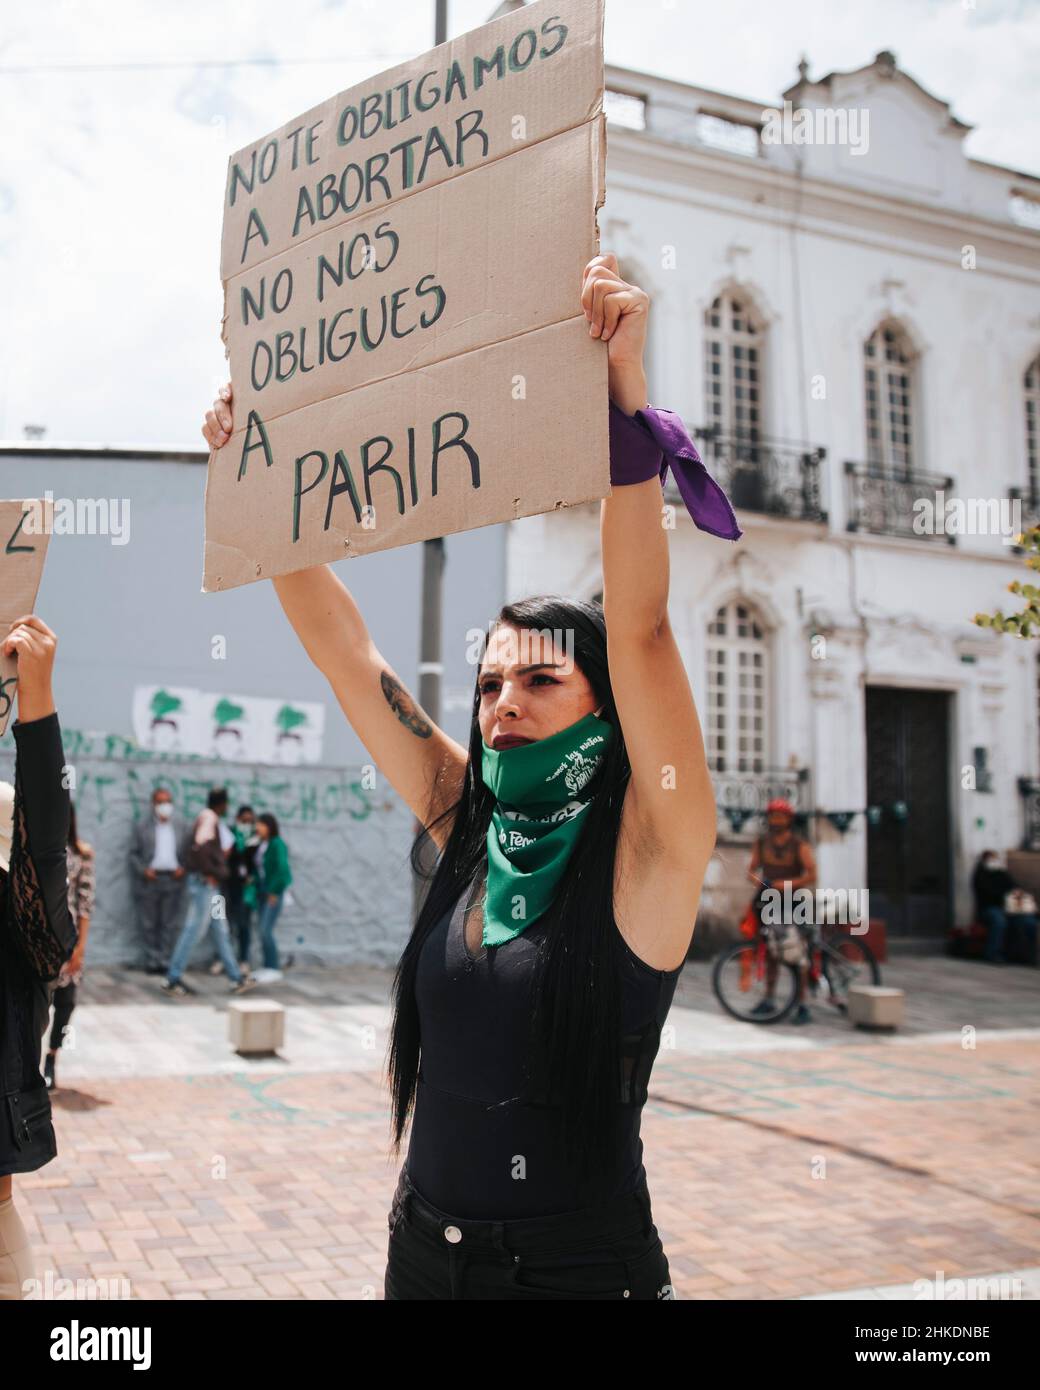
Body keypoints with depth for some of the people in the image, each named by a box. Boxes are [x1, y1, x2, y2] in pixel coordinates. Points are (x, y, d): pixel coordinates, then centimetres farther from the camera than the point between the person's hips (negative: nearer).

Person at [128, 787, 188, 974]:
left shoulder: (181, 827, 11)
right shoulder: (141, 827, 6)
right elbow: (134, 853, 4)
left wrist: (183, 868, -6)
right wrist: (143, 870, -11)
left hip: (173, 879, 1)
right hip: (149, 881, -1)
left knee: (168, 924, 3)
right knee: (149, 924, 2)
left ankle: (163, 960, 9)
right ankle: (152, 961, 7)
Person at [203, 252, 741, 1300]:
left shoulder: (646, 853, -14)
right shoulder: (465, 827, -1)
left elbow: (639, 628, -27)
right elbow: (341, 649, 0)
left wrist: (623, 392, -34)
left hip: (580, 1265, -4)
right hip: (425, 1253, 5)